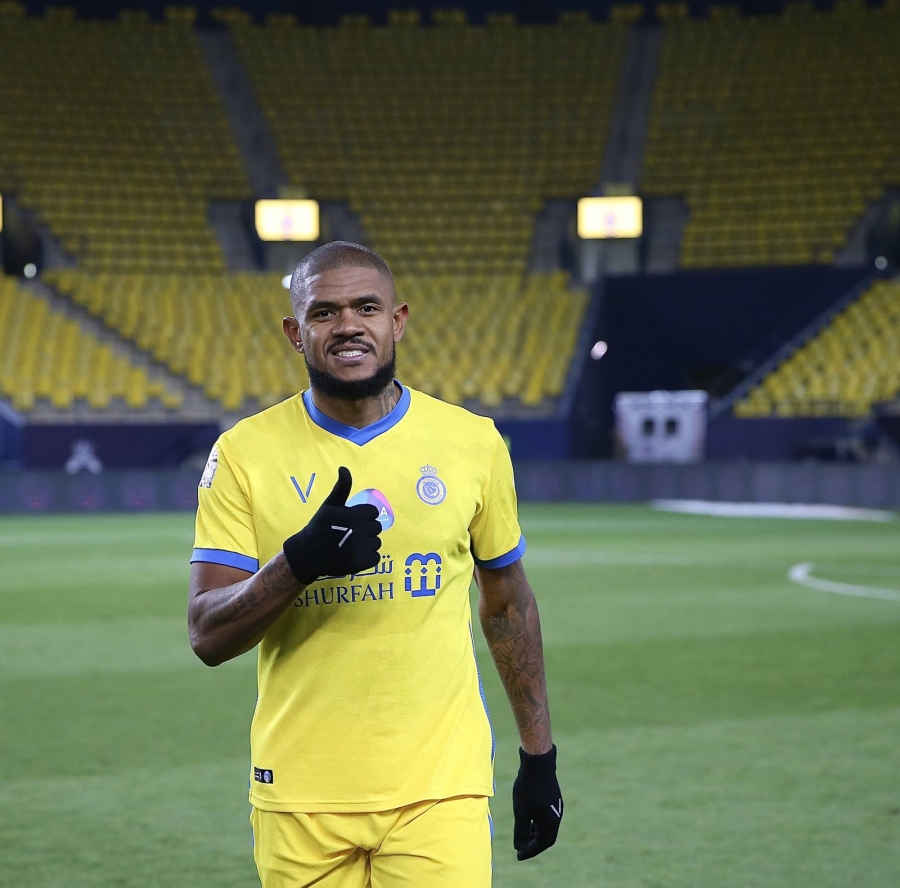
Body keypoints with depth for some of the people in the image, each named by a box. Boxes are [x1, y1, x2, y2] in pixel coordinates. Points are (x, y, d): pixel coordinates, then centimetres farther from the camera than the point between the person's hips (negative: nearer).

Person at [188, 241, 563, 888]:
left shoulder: (473, 441, 3)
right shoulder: (245, 453, -1)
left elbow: (507, 603, 14)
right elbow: (207, 636, -6)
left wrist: (539, 754, 13)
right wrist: (300, 560, -23)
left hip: (441, 787, 0)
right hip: (301, 798, 0)